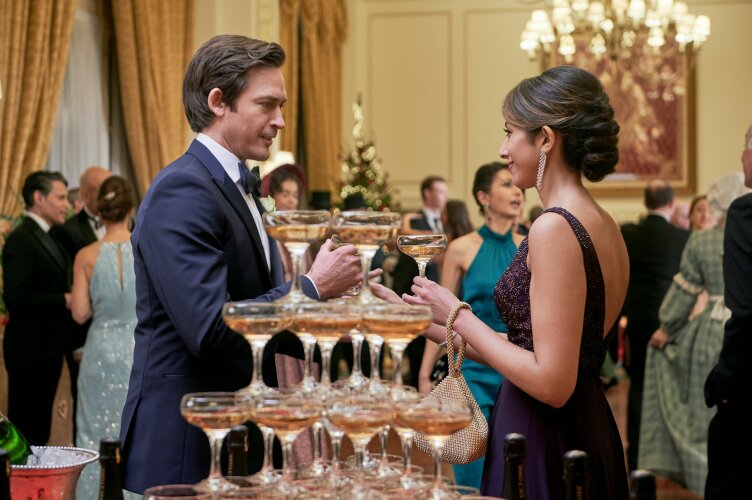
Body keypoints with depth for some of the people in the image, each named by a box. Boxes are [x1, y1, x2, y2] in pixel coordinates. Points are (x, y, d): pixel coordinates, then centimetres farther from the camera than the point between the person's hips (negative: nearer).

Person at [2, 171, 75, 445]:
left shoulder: (46, 238, 16)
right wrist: (65, 300, -21)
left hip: (49, 347, 9)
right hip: (30, 350, -9)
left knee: (40, 424, 14)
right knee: (25, 425, -3)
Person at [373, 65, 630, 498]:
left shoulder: (555, 228, -19)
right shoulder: (605, 226, 8)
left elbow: (552, 383, -22)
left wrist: (459, 315, -11)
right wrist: (427, 320, 16)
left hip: (543, 450, -9)